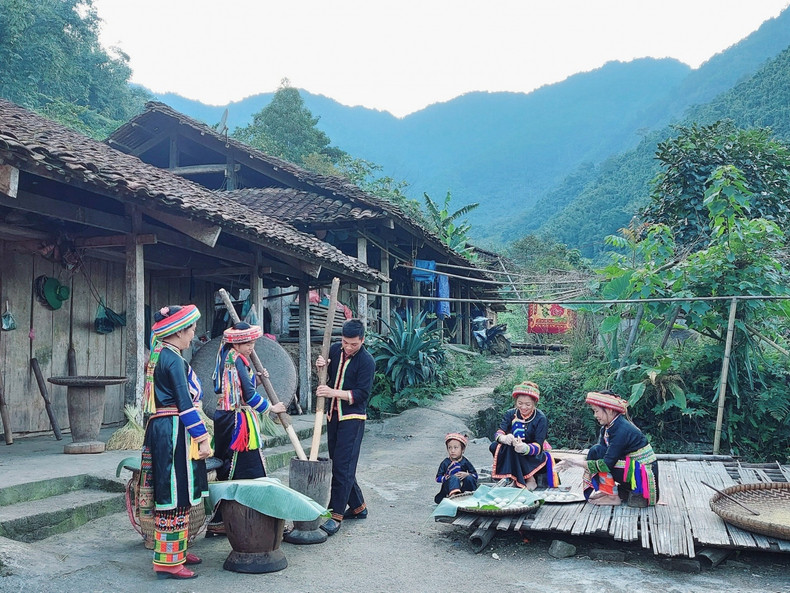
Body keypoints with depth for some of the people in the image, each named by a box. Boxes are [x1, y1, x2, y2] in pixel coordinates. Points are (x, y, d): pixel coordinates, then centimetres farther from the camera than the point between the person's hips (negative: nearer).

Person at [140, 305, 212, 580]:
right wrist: (203, 439, -17)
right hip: (174, 431, -10)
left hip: (159, 430, 10)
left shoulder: (157, 356, 15)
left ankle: (176, 550, 27)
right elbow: (184, 402, -19)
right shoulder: (173, 359, -15)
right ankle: (168, 561, 0)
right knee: (175, 496, -5)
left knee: (174, 494, 17)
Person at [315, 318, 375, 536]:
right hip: (333, 416, 7)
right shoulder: (334, 350, 4)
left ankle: (337, 515, -9)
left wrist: (333, 393, -27)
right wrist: (321, 367, -4)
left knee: (343, 466, -11)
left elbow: (362, 394, -19)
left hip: (353, 418, -7)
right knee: (338, 463, 12)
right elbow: (327, 376, 19)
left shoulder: (366, 361, -14)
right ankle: (358, 506, 26)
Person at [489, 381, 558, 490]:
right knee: (494, 447, -22)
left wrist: (525, 448, -47)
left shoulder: (541, 419, -14)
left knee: (512, 448, -32)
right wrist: (504, 438, -42)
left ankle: (530, 479, -16)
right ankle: (514, 478, -11)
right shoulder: (511, 414, -4)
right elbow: (498, 433, -16)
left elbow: (538, 446, -23)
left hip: (535, 457, -4)